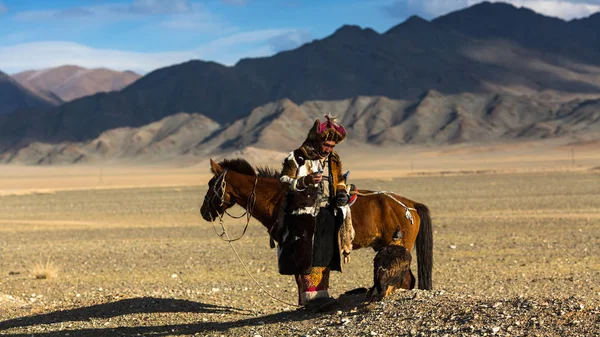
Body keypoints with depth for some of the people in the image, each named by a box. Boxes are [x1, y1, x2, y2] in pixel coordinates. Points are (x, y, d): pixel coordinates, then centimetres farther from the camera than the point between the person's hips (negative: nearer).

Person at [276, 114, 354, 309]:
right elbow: (284, 181, -6)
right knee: (305, 255, -9)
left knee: (325, 255, 4)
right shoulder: (297, 158, -4)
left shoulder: (334, 160, 12)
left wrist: (342, 193, 2)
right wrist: (306, 181, -20)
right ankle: (308, 295, -9)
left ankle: (322, 293, 11)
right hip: (303, 212, -5)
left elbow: (340, 182, 24)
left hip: (327, 214, 5)